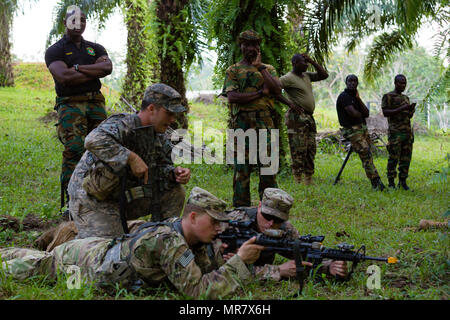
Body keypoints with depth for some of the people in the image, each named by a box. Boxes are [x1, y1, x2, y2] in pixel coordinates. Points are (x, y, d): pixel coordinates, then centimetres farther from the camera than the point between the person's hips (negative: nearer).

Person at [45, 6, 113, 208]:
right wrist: (95, 71, -5)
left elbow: (108, 68, -3)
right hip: (70, 106, -4)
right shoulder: (55, 51, 6)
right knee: (74, 150, -15)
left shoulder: (95, 48, 19)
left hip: (95, 103, 4)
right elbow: (64, 77, -14)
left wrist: (77, 67, -8)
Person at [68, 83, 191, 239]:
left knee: (175, 192, 1)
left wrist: (175, 173, -14)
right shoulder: (122, 125, -25)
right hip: (93, 202, -8)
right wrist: (131, 157, -43)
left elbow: (162, 166, 10)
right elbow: (93, 140, -44)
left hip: (123, 199, 8)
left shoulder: (159, 137, 3)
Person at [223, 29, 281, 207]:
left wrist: (260, 67, -4)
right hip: (241, 122, -1)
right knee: (241, 167, -1)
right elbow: (232, 97, -6)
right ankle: (241, 207, 5)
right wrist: (261, 93, -7)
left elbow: (277, 90, -3)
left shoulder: (268, 69, 16)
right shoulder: (233, 70, 10)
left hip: (264, 121, 1)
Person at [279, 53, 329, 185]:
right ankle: (298, 182, -10)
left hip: (309, 118, 9)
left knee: (310, 151, 8)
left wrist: (312, 61, 10)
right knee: (298, 152, -10)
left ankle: (308, 182, 13)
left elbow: (324, 75, 20)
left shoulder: (306, 76, 17)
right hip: (297, 118, -9)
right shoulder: (288, 78, -9)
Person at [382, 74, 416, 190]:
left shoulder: (406, 98, 20)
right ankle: (391, 183, -2)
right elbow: (385, 112, -11)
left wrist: (411, 110, -1)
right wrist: (401, 109, -18)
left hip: (408, 132, 6)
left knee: (406, 158, 4)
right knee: (393, 158, -7)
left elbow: (409, 116, 21)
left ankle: (403, 182, 9)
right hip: (395, 132, -6)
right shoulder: (388, 96, 0)